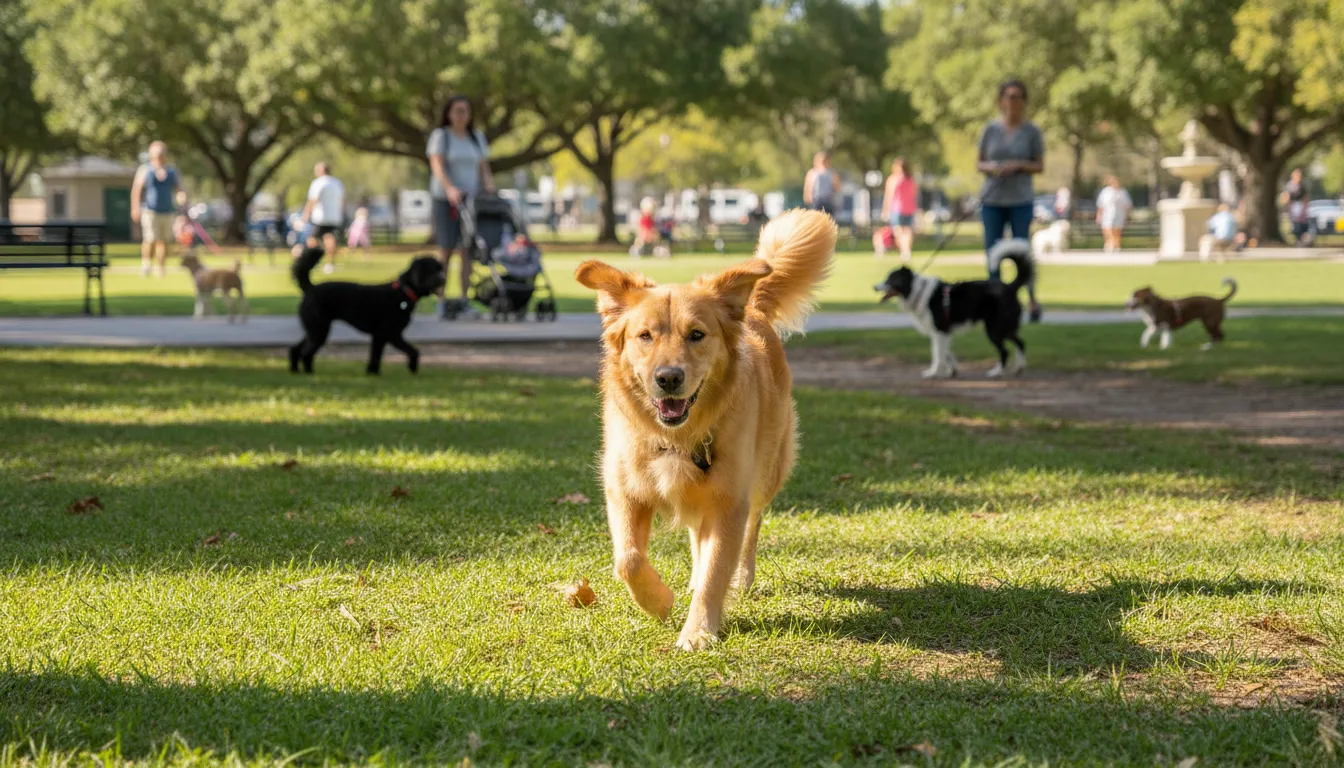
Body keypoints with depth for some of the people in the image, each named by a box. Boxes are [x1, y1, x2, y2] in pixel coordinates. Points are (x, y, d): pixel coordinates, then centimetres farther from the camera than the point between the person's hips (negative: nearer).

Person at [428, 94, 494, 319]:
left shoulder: (477, 138, 15)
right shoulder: (440, 136, 1)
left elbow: (483, 167, 13)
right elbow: (437, 165, -11)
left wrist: (488, 185, -7)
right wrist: (450, 188, -26)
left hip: (471, 199, 4)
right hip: (446, 199, -4)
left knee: (467, 250, -3)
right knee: (446, 250, -3)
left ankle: (463, 301, -1)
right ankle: (441, 302, 2)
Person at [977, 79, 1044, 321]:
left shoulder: (1032, 131, 0)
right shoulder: (990, 130, 4)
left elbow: (1040, 165, 3)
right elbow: (979, 163, 10)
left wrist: (1018, 165, -14)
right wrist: (991, 168, -12)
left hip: (1020, 201, -2)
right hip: (992, 200, 2)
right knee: (992, 252, 2)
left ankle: (1033, 300, 10)